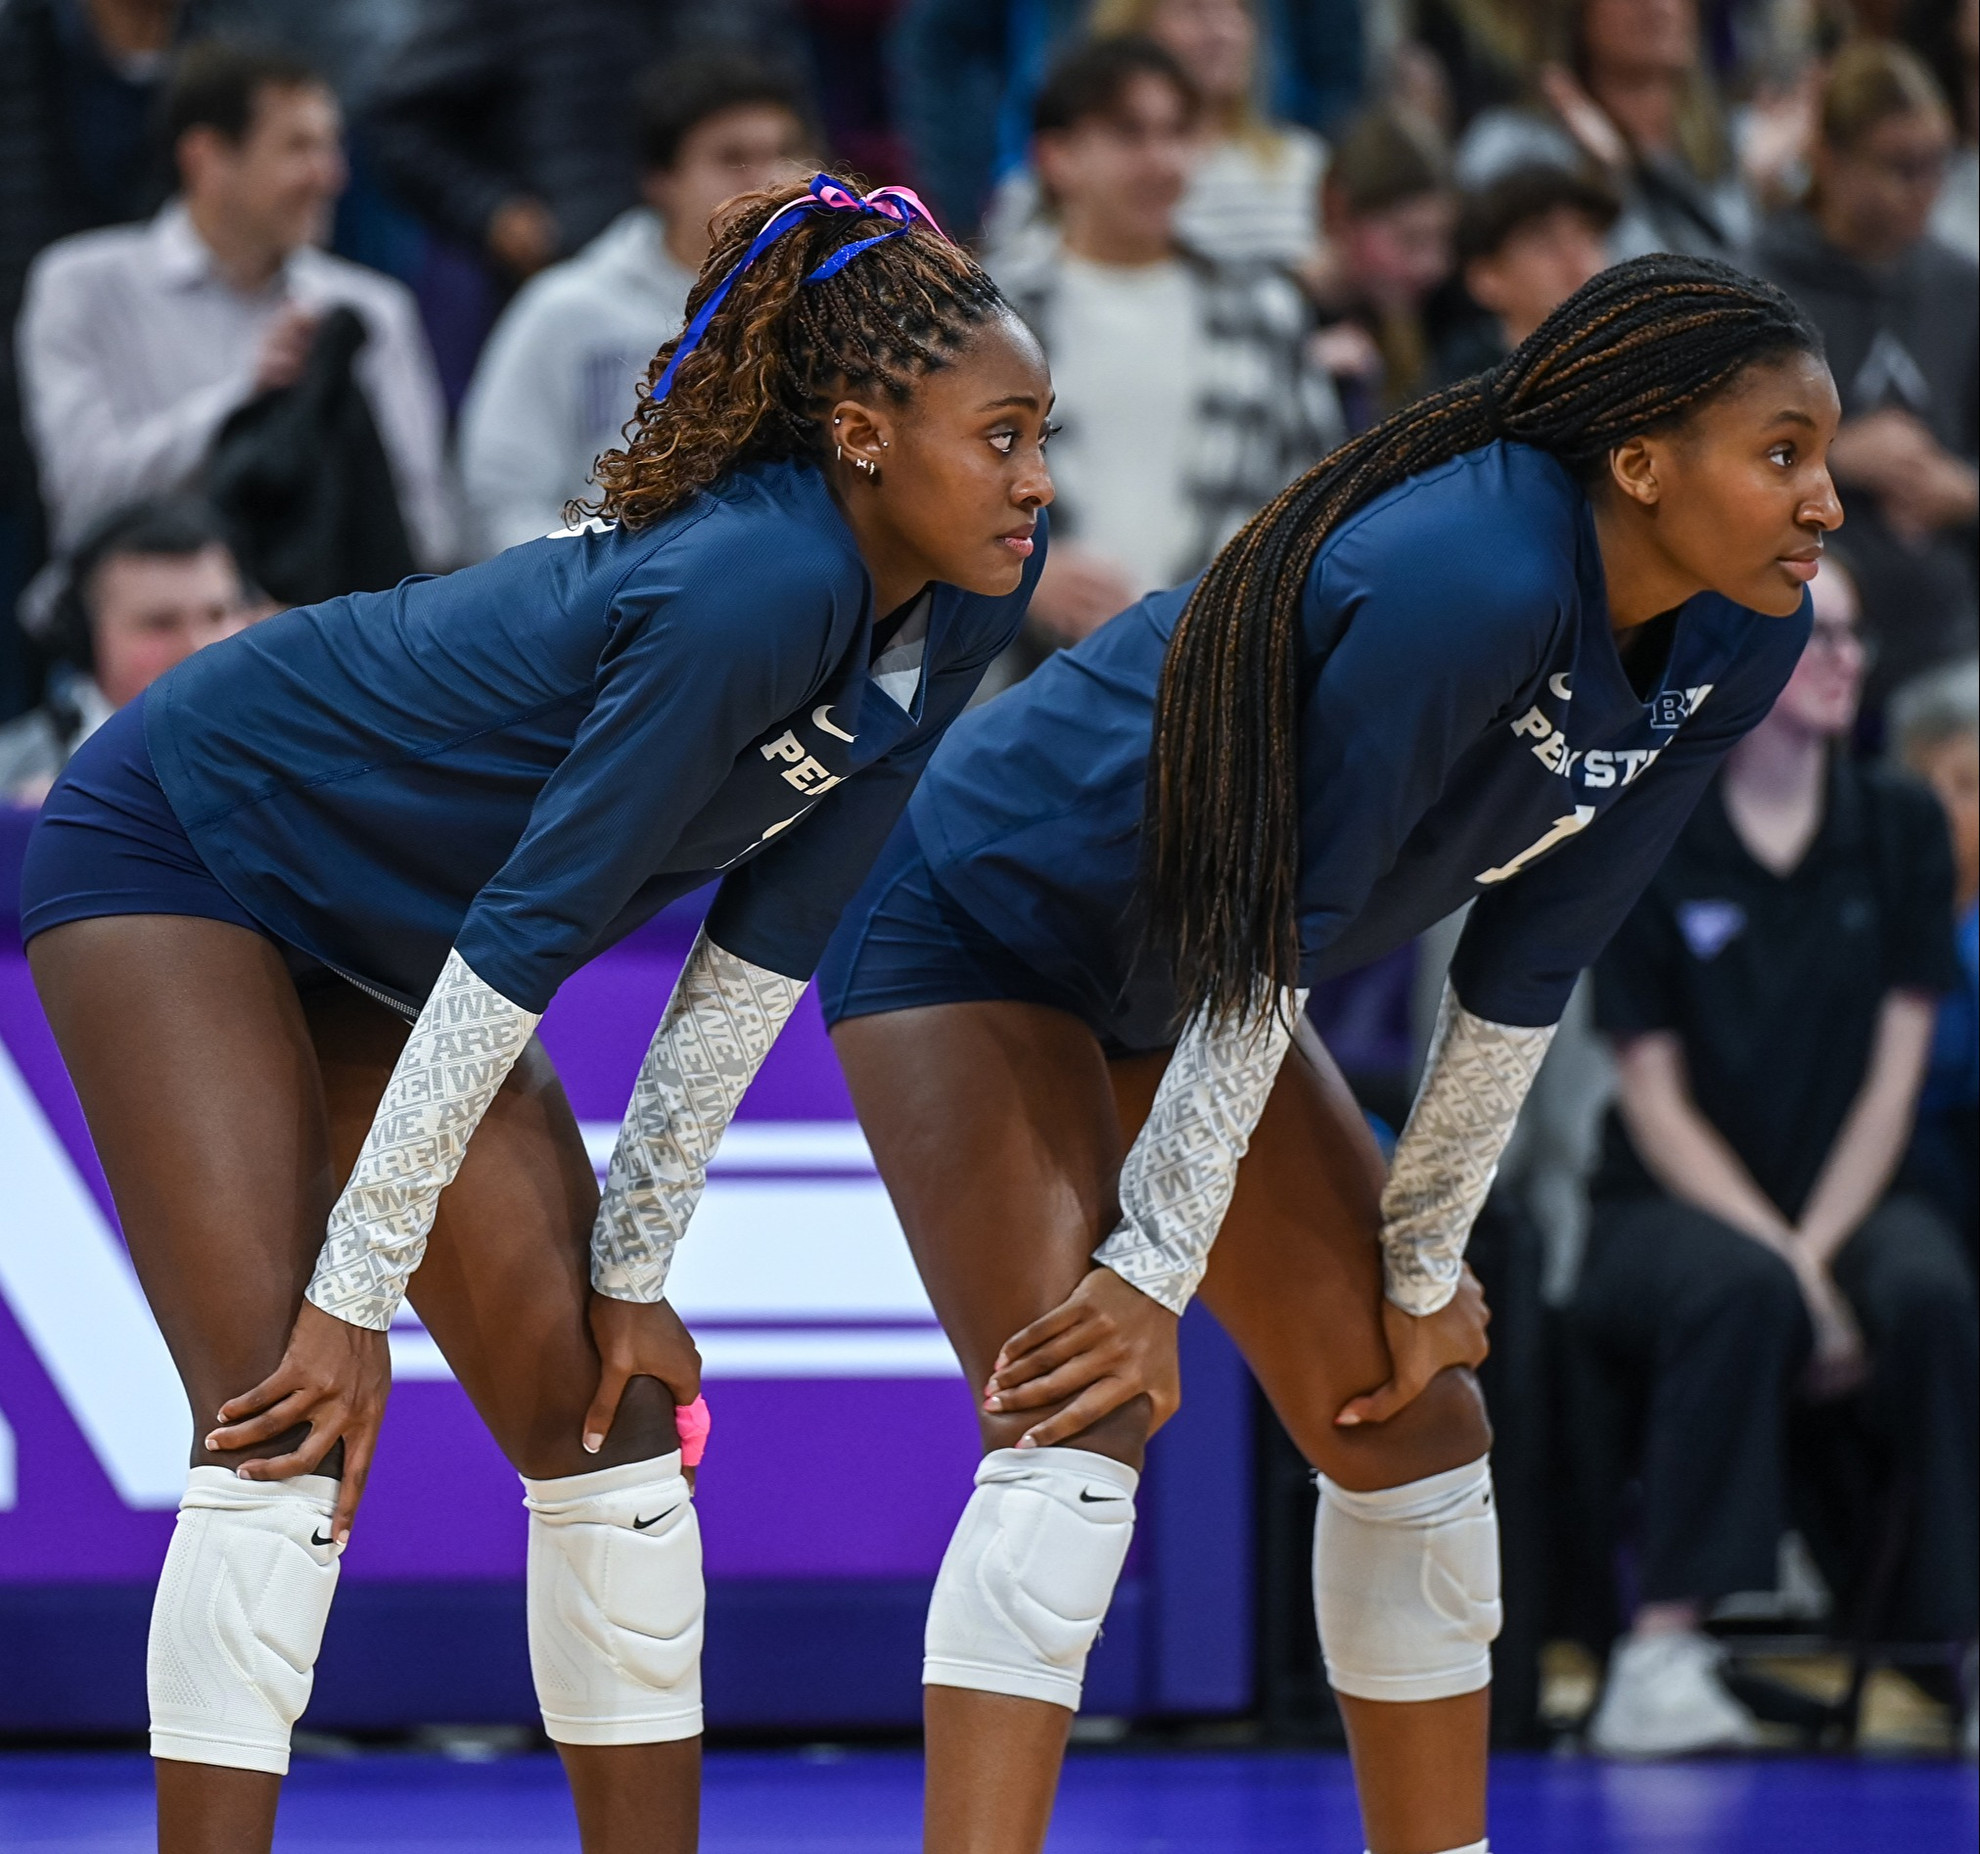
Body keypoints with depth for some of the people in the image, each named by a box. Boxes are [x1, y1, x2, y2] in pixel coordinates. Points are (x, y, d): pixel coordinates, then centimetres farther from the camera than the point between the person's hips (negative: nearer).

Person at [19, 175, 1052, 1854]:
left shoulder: (953, 610, -8)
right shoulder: (757, 585, -33)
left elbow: (765, 945, -2)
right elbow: (525, 940, -31)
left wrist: (634, 1264, -3)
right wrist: (354, 1291, -27)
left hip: (387, 938, 9)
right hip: (179, 848, -8)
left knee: (603, 1405, 3)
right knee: (290, 1429, -19)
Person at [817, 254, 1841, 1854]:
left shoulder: (1739, 643, -10)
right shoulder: (1469, 581, -35)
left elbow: (1525, 975, -2)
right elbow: (1280, 931, -30)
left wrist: (1424, 1266, 1)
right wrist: (1154, 1271, -24)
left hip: (1177, 986, 9)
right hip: (986, 926, -9)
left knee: (1412, 1421, 8)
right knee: (1077, 1436, -22)